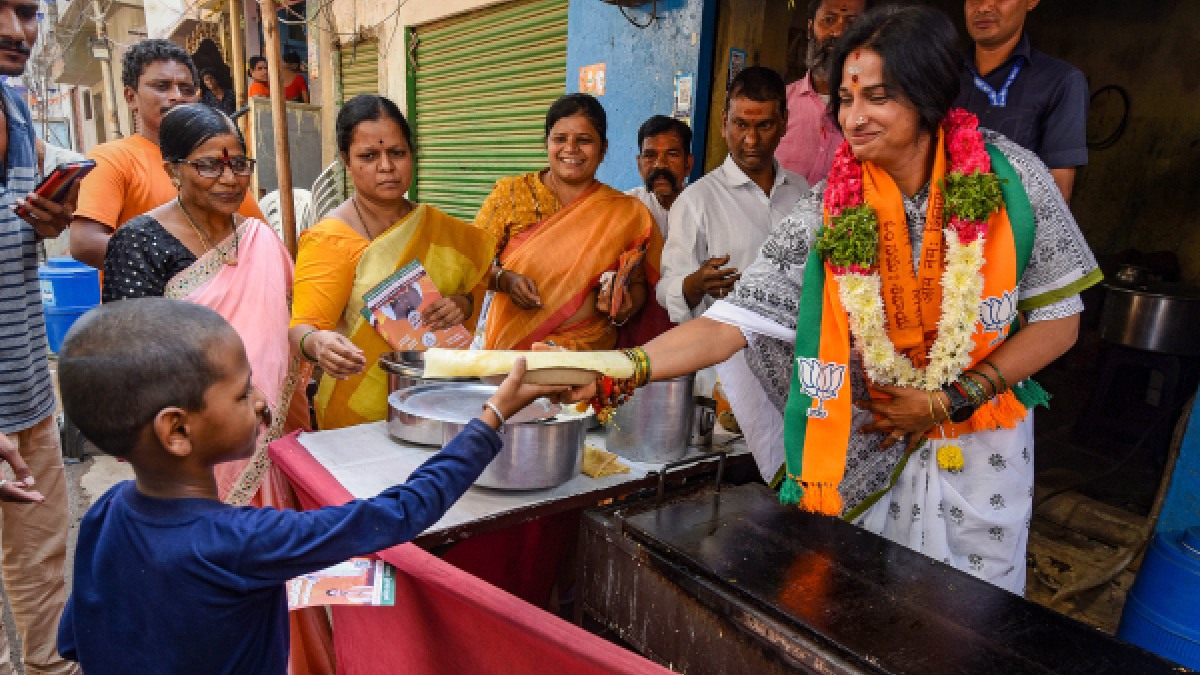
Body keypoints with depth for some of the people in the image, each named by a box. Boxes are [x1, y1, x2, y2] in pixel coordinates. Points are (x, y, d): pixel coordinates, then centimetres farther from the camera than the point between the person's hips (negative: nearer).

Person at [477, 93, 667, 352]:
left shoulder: (627, 212, 6)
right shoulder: (511, 193, 6)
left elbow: (638, 284, 13)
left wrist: (624, 309, -8)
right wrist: (504, 279, -13)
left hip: (586, 348, 0)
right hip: (509, 340, 0)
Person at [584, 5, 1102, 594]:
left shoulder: (1009, 177, -13)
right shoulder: (827, 214, -16)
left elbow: (1058, 321, -5)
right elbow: (729, 324, -23)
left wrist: (946, 401, -13)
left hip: (983, 453, 1)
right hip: (872, 453, -1)